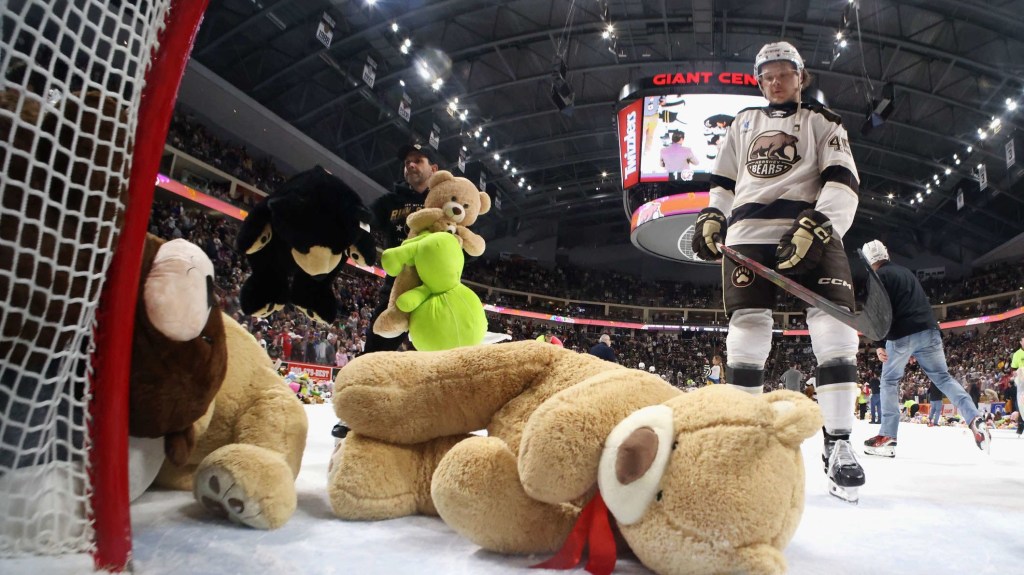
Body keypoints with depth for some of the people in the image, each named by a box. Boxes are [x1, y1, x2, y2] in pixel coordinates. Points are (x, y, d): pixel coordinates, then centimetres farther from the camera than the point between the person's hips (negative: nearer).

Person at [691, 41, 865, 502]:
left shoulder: (823, 122, 15)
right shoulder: (744, 122, 25)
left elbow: (842, 183, 1)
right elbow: (724, 180, 27)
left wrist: (815, 227, -17)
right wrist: (711, 218, 9)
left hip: (811, 231, -2)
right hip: (749, 231, 2)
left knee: (834, 328, -16)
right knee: (746, 330, -9)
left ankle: (837, 442, -7)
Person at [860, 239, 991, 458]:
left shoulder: (879, 276, 1)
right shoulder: (906, 272, 26)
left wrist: (879, 344, -14)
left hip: (902, 334, -6)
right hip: (928, 330, 6)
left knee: (889, 381, 4)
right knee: (943, 377, 10)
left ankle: (888, 437, 1)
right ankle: (975, 420, -8)